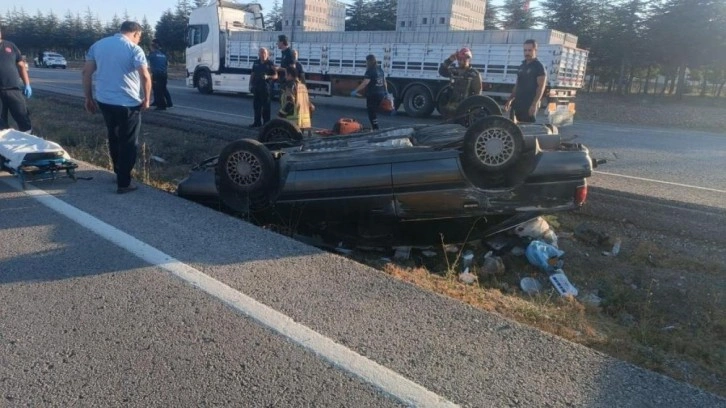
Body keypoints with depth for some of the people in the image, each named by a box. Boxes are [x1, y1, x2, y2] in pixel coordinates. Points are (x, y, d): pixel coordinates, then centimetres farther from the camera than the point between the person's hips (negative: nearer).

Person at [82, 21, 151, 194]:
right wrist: (146, 99, -6)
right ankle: (123, 183, 5)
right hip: (128, 103, -6)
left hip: (104, 101, 6)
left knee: (114, 138, 23)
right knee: (128, 143, 4)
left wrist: (88, 98, 13)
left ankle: (119, 172, 35)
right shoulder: (134, 49, -9)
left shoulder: (98, 44, 9)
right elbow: (145, 77, -18)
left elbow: (86, 72, 8)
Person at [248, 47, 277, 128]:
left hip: (266, 88, -5)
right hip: (257, 87, 5)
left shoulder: (270, 64, -3)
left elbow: (275, 76, -3)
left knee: (266, 106, -2)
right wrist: (251, 84, 11)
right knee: (256, 105, 8)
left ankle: (266, 123, 4)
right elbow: (252, 75, 17)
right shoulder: (256, 63, 12)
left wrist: (268, 77, -20)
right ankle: (257, 122, 17)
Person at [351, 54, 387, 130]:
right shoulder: (380, 70, 12)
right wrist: (385, 92, 32)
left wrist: (356, 91, -25)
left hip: (372, 95, -8)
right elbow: (384, 82, 21)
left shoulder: (370, 71, -14)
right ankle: (374, 128, 26)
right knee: (374, 112, 20)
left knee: (371, 113, -1)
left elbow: (365, 83, -24)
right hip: (381, 94, 8)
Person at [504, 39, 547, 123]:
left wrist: (534, 104, -20)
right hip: (518, 103, 7)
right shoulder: (522, 66, 17)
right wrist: (510, 100, 16)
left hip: (529, 104, -7)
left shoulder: (539, 67, -4)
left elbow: (541, 87, -11)